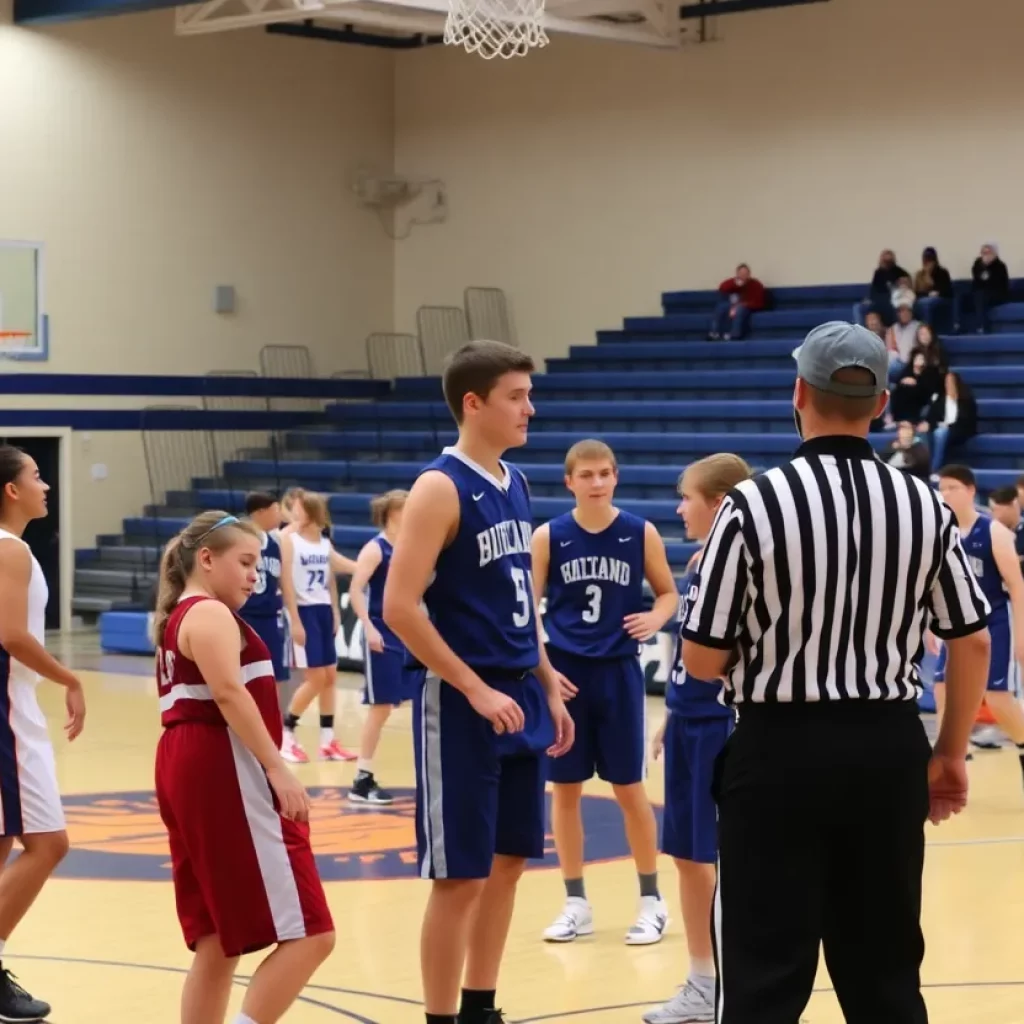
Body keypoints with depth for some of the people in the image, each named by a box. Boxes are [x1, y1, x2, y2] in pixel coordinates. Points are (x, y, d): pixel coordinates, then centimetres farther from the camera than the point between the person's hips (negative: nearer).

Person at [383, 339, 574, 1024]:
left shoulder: (515, 484, 11)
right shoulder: (440, 488, -14)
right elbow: (400, 607, -19)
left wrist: (547, 685, 15)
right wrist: (477, 691, -19)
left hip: (520, 697, 8)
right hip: (464, 704, -8)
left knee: (508, 862, 14)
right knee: (461, 876, -2)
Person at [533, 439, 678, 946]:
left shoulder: (641, 534, -2)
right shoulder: (548, 537, -2)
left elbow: (670, 593, 8)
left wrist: (655, 619, -13)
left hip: (618, 673, -1)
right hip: (564, 672, 1)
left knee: (629, 789, 4)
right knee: (564, 789, 6)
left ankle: (651, 899, 18)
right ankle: (576, 902, 18)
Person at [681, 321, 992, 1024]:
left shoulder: (755, 503, -12)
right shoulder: (924, 505, 0)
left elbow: (702, 660, -9)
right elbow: (973, 642, 6)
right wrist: (950, 755, 17)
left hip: (781, 750, -4)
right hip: (889, 750, 4)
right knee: (886, 968, 15)